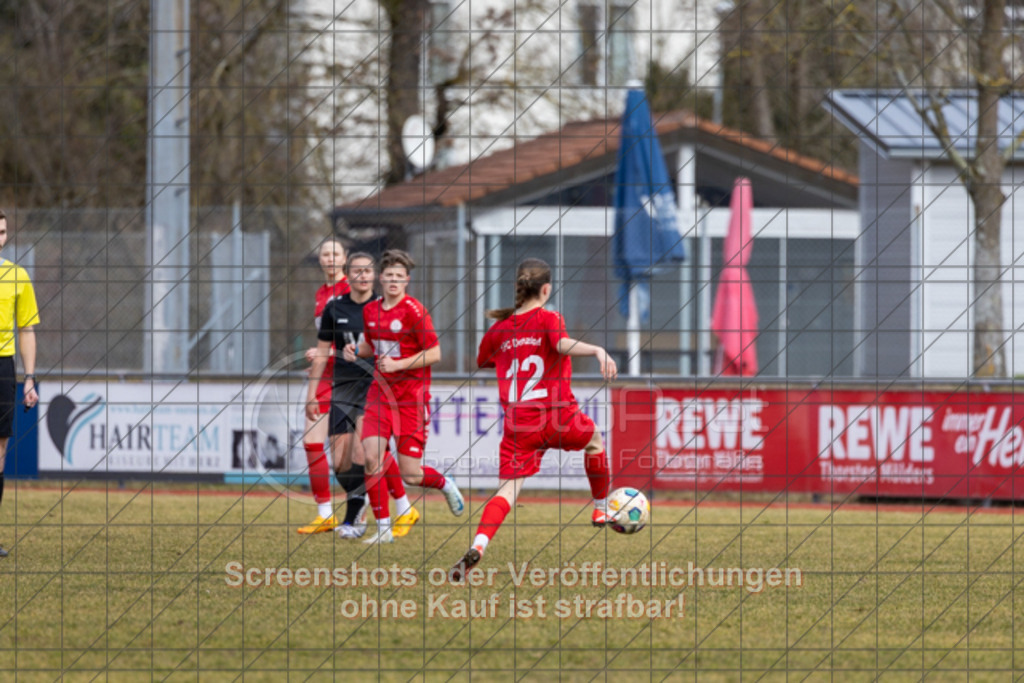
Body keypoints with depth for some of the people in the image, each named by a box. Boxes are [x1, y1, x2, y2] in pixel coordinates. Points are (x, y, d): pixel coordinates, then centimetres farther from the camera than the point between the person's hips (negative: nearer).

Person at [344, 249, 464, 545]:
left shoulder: (414, 311, -12)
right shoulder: (371, 311, 7)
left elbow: (434, 354, -11)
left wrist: (397, 364, -20)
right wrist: (356, 349, 3)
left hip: (411, 395, -5)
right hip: (380, 392, 5)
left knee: (410, 475, -4)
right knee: (371, 457, -14)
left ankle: (445, 484, 31)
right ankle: (383, 528, -4)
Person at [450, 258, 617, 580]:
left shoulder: (499, 329, 8)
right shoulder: (548, 319, -6)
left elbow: (480, 362, 24)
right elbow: (563, 344, -27)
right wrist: (598, 350, -40)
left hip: (518, 425, 2)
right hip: (559, 419, -2)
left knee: (508, 489, -3)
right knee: (594, 440, 31)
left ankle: (478, 545, -29)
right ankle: (601, 510, 46)